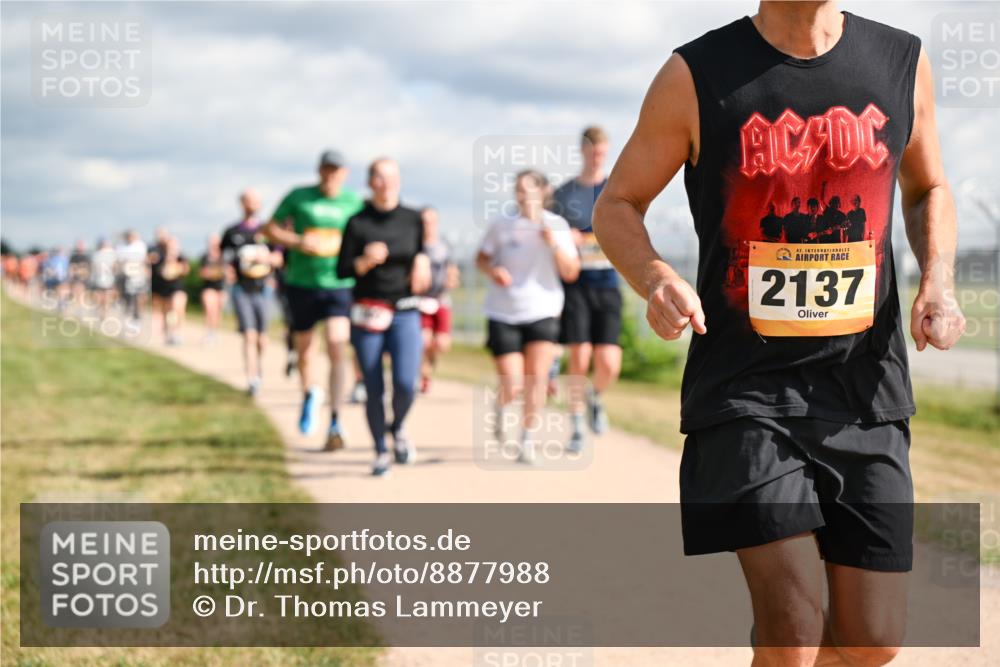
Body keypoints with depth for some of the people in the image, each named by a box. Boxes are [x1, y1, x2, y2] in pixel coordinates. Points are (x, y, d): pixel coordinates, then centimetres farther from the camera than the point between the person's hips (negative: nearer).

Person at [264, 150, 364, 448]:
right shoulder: (298, 197, 0)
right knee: (304, 349, 13)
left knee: (337, 347, -17)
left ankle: (335, 422, -12)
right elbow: (270, 229, 4)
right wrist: (298, 242, -13)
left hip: (338, 284, -1)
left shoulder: (353, 203, 3)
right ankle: (310, 394, 45)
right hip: (301, 283, 1)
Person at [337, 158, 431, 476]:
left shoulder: (413, 219, 4)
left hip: (406, 312, 1)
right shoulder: (358, 223, -2)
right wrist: (365, 261, -19)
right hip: (368, 314, -1)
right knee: (374, 390, 1)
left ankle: (397, 428, 18)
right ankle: (381, 452, 20)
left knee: (406, 383, -14)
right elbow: (342, 271, -1)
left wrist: (422, 262, -4)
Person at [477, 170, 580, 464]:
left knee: (537, 377, -11)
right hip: (503, 315, -1)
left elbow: (571, 273, -2)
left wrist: (554, 244, -17)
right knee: (512, 387, -5)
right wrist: (492, 270, -12)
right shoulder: (502, 225, -1)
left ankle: (527, 440, 5)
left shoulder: (557, 225, 1)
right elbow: (481, 258, 10)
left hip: (542, 312, 1)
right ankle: (501, 406, 32)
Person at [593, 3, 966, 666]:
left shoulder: (902, 63, 5)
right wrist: (656, 278, -16)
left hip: (865, 386, 4)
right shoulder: (697, 75, -4)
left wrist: (938, 280, 2)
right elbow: (617, 204, 5)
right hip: (745, 387, -3)